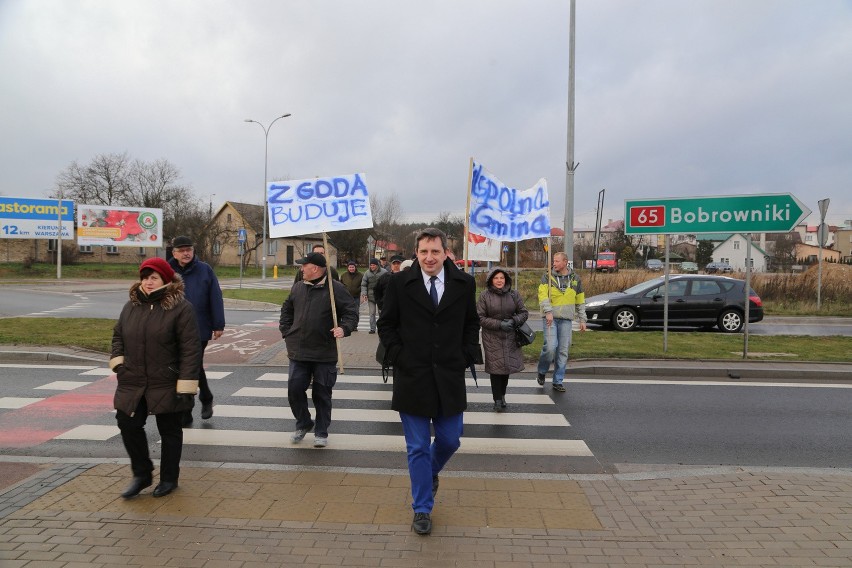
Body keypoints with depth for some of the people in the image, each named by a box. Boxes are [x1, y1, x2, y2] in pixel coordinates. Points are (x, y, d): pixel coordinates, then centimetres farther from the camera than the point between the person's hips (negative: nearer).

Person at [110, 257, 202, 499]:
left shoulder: (180, 308, -12)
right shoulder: (131, 306, 7)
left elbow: (191, 349, -15)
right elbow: (118, 335, 20)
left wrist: (186, 385, -18)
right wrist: (118, 361, 3)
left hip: (167, 385, -5)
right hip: (132, 383, 5)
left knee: (169, 431, 8)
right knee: (128, 425, 5)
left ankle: (169, 479, 26)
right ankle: (141, 475, 26)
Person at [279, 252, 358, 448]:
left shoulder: (335, 288, -8)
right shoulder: (298, 287, 8)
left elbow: (351, 311, -7)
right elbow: (286, 309, 21)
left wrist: (344, 328, -23)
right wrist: (286, 331, 12)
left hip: (325, 354, -4)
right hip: (298, 352, 4)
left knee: (322, 394, 6)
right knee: (294, 389, 5)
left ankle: (321, 432, 21)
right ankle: (303, 424, 29)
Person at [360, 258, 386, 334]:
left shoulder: (384, 272, -1)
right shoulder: (367, 273, 4)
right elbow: (363, 284, 5)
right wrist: (364, 294, -7)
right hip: (371, 296, 1)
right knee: (372, 313, 4)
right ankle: (372, 328, 9)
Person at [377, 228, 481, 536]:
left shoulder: (464, 283, 1)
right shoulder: (399, 283, -4)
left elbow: (471, 323, 12)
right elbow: (386, 325, 3)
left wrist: (466, 356, 1)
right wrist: (399, 358, -5)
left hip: (450, 377, 2)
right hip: (412, 377, -2)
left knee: (450, 440, 13)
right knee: (418, 448, 7)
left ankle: (430, 471, 47)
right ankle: (422, 509, 24)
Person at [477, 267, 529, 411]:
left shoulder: (514, 294, 5)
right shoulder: (485, 295, -4)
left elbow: (524, 313, 8)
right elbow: (480, 318, -6)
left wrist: (513, 321, -12)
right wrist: (499, 324, -16)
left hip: (510, 337, 3)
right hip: (492, 338, -3)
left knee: (508, 366, 7)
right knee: (496, 367, -5)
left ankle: (502, 394, 29)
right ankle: (498, 400, 6)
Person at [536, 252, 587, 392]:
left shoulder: (575, 279, 10)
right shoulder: (547, 277, 2)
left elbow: (580, 301, 16)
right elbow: (543, 295, -12)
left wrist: (582, 320, 13)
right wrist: (548, 311, -26)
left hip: (566, 319, 3)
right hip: (551, 318, -3)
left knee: (563, 351, 4)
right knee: (550, 347, -15)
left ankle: (558, 382, 15)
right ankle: (542, 372, 12)